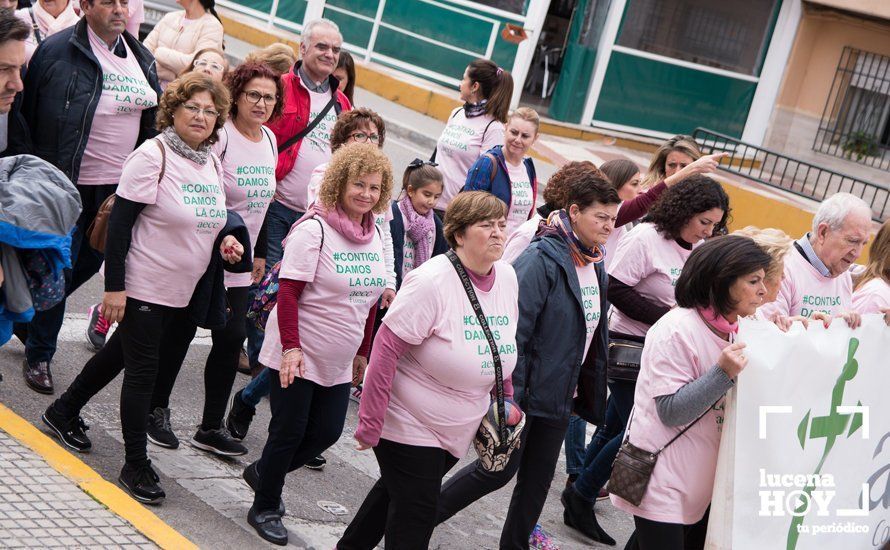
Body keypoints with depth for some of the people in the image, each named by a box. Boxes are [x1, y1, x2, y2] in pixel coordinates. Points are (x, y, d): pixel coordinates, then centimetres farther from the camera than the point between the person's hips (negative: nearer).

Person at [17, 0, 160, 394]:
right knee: (58, 269, -1)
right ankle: (39, 356, 15)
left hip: (118, 187, 6)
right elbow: (27, 117, -8)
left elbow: (152, 123, 18)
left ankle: (26, 318, 38)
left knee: (87, 264, 15)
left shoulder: (142, 59, 8)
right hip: (69, 185, -6)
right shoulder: (57, 51, -11)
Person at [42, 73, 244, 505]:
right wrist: (114, 287, -21)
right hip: (145, 287, -7)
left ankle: (64, 412, 39)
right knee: (142, 371, -2)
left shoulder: (212, 162, 6)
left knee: (121, 354, 20)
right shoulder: (152, 156, -17)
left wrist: (223, 239, -1)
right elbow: (120, 224, -17)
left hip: (185, 292, 7)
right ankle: (136, 465, 8)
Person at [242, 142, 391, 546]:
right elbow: (288, 293, -19)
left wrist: (362, 352, 16)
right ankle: (265, 509, 21)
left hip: (338, 362, 7)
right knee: (289, 430, 2)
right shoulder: (314, 230, -16)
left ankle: (262, 472, 34)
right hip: (299, 357, -7)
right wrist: (291, 348, -26)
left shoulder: (373, 236, 6)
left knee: (327, 432, 10)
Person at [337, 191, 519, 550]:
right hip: (409, 423, -7)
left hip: (457, 431, 7)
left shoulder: (508, 278, -2)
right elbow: (386, 348, -23)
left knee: (396, 491, 23)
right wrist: (370, 424, -23)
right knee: (416, 514, -3)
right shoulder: (432, 282, -24)